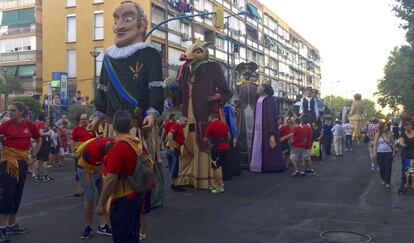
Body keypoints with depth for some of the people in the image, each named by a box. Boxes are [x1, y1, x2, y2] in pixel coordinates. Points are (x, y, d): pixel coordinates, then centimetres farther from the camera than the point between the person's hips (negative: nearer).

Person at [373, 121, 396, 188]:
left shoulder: (389, 134, -2)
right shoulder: (378, 135, -1)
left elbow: (393, 143, 4)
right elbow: (375, 144, 4)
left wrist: (394, 151, 0)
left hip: (388, 153, -1)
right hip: (380, 153, 1)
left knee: (388, 167, -5)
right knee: (382, 167, 8)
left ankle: (388, 182, -2)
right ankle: (383, 179, 29)